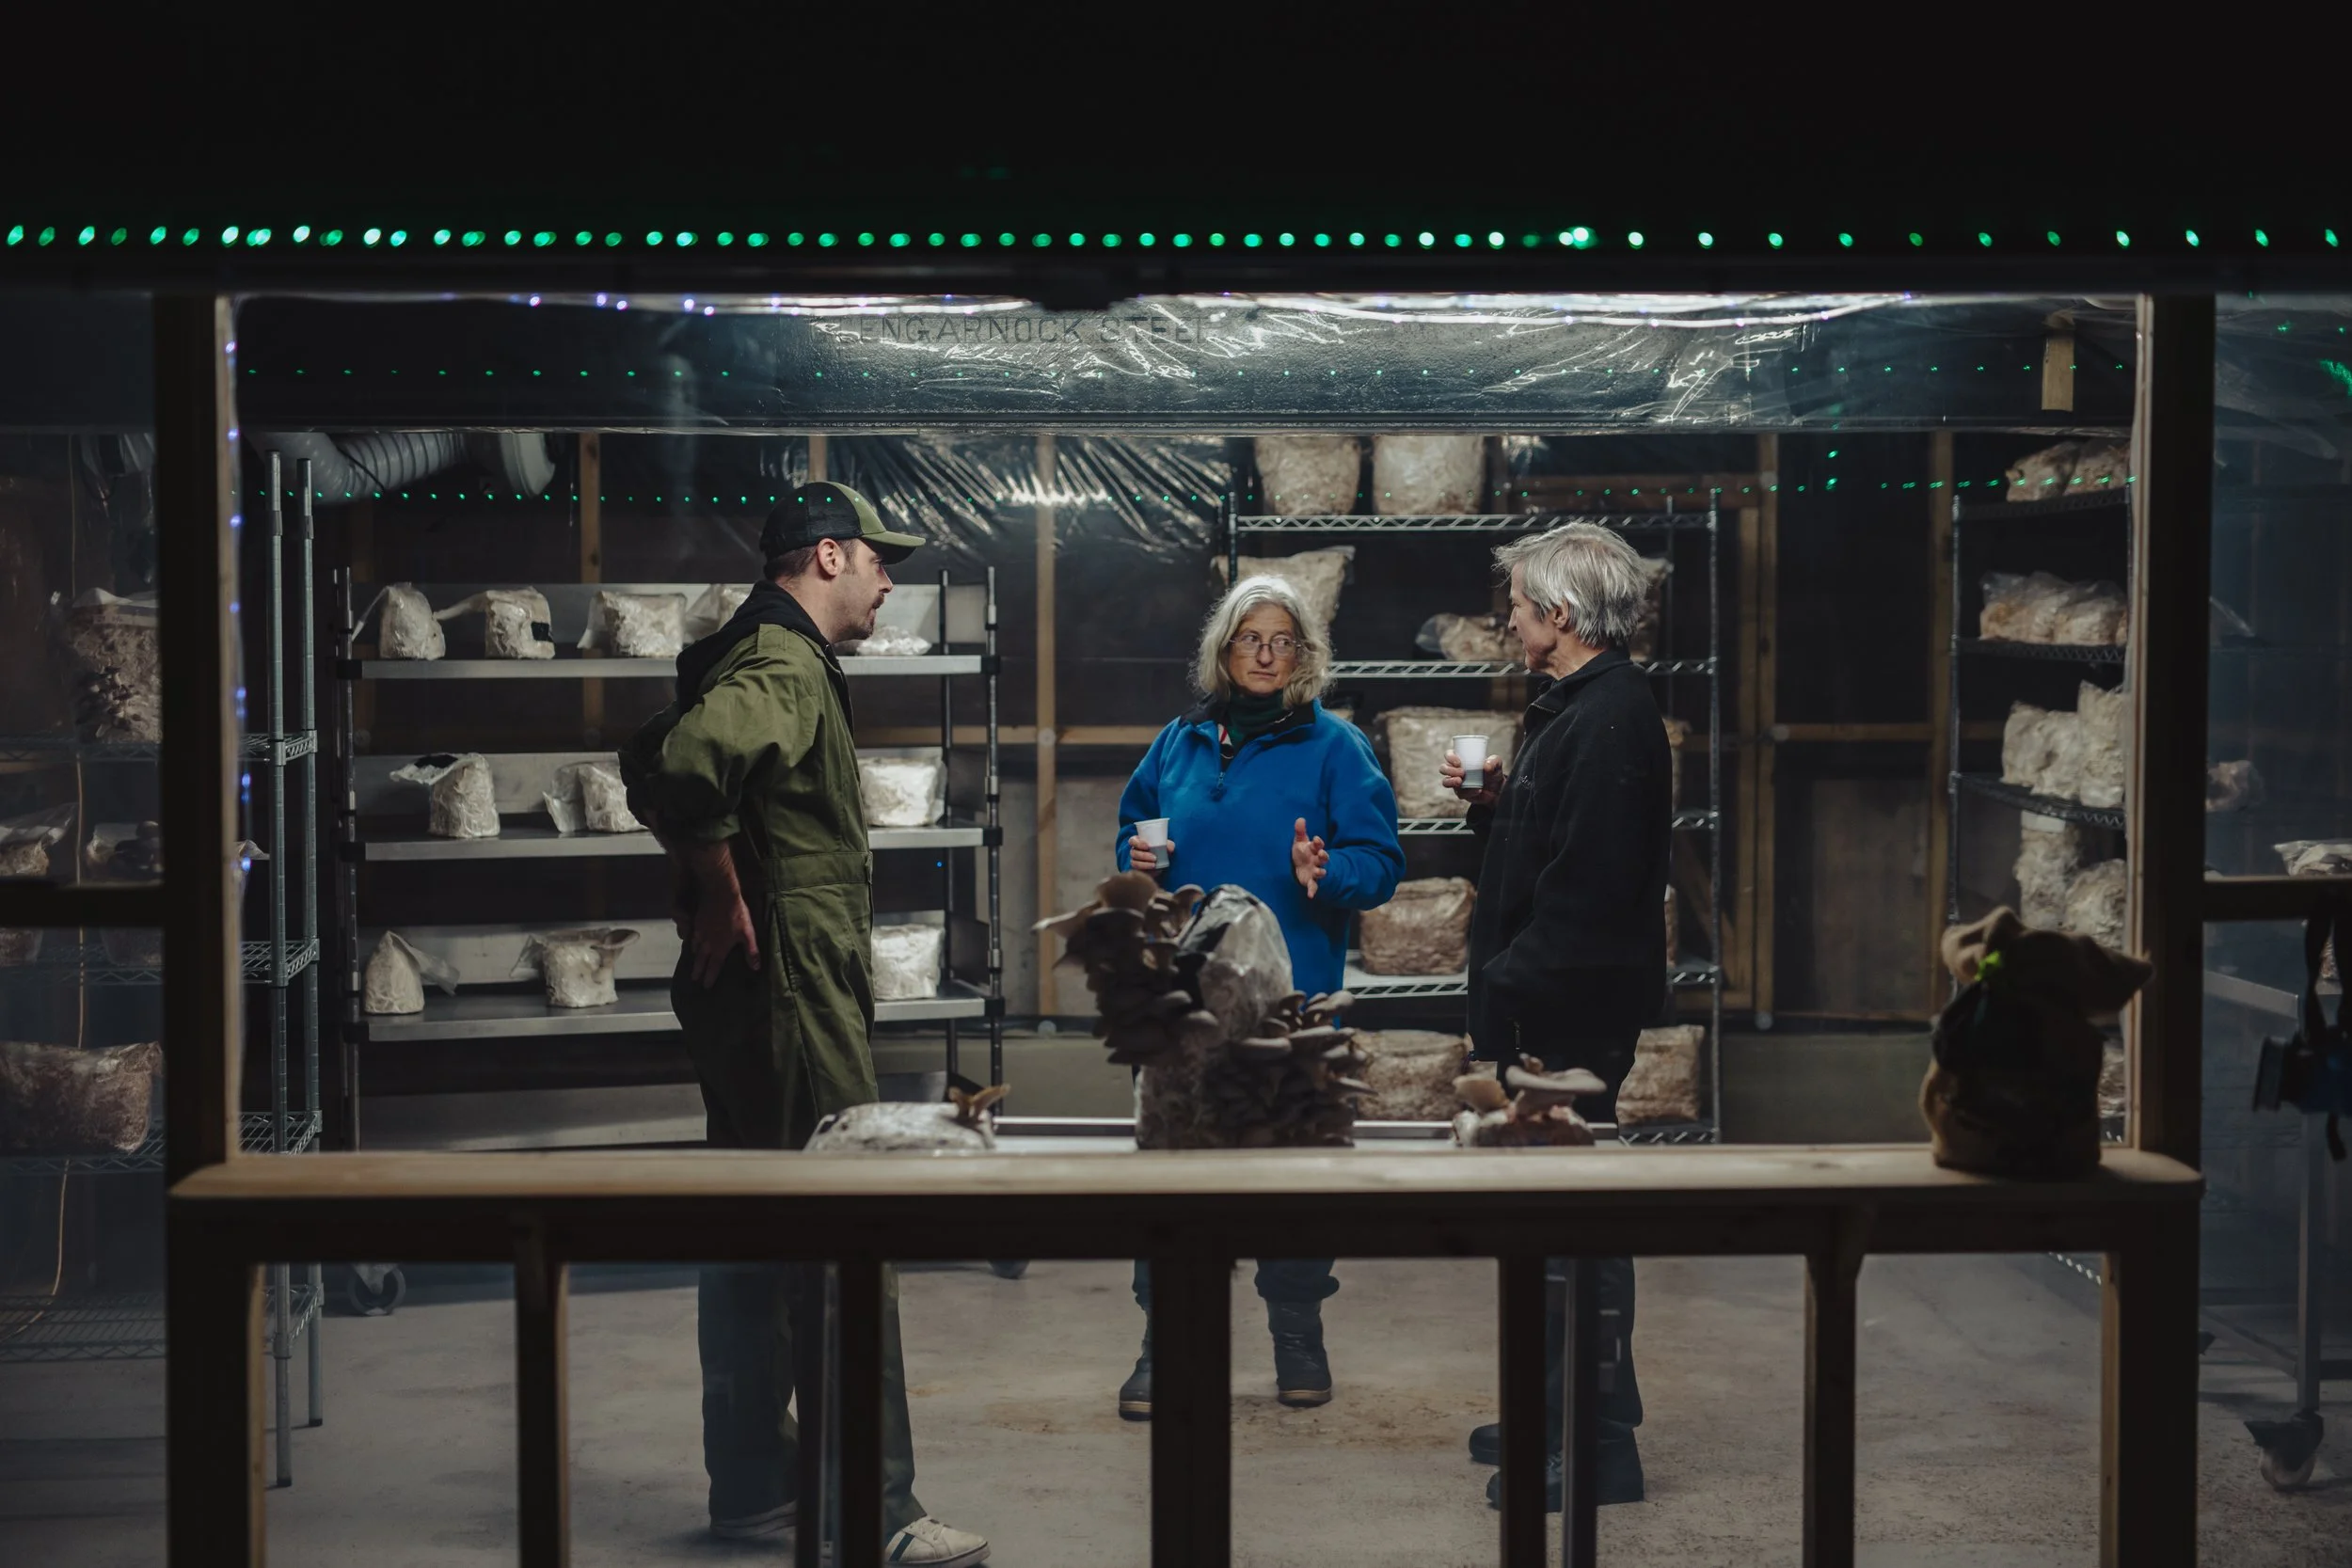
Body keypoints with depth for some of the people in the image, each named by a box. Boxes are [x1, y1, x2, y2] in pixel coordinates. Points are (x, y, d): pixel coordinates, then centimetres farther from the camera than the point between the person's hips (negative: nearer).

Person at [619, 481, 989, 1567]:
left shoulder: (764, 657, 17)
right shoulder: (787, 667, -15)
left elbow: (650, 762, 29)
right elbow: (688, 759, -34)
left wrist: (699, 871, 17)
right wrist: (721, 888, -22)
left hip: (752, 992, 11)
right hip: (793, 989, -11)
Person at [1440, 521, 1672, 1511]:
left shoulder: (1609, 722, -19)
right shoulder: (1573, 708, 15)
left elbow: (1582, 896, -24)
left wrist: (1505, 1004, -22)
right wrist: (1492, 806, 6)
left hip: (1570, 1016, -11)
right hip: (1544, 1013, 11)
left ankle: (1599, 1446, 4)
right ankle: (1558, 1413, 28)